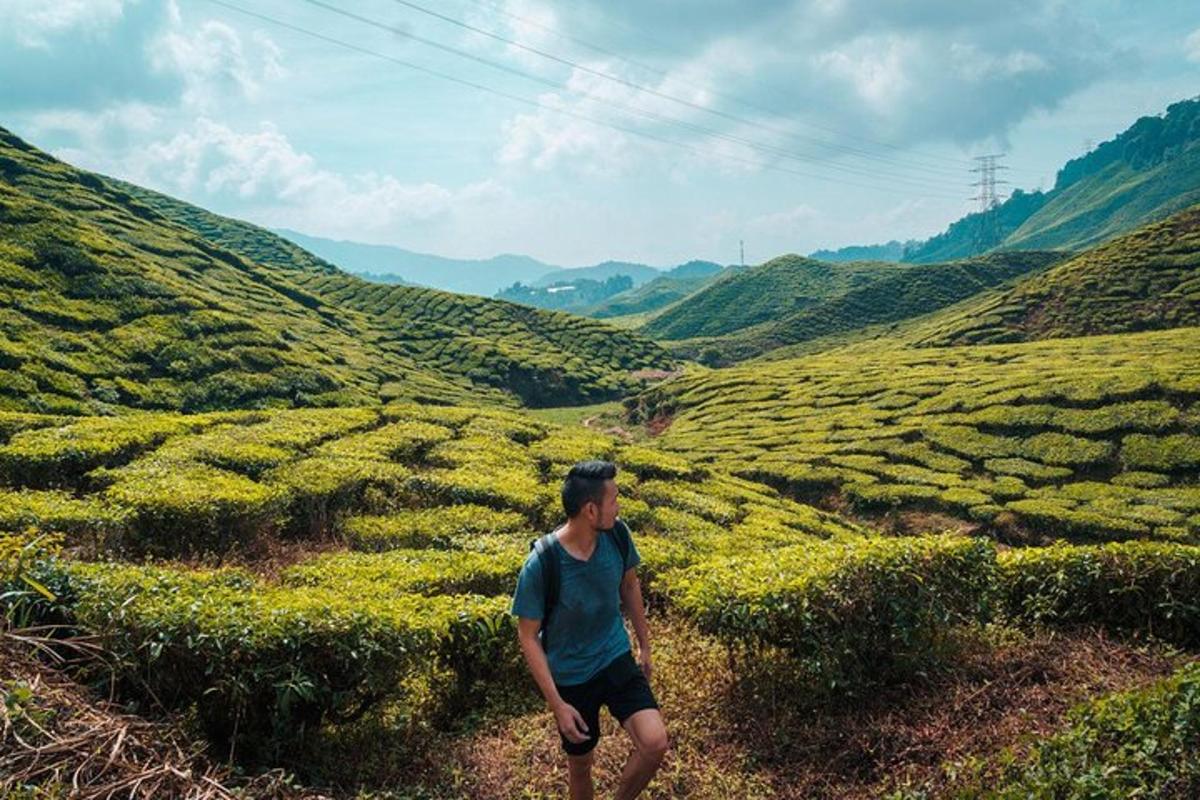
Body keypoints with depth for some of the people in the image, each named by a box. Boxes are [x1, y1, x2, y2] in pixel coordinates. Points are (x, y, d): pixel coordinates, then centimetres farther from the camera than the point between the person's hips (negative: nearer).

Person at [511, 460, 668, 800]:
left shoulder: (617, 534, -15)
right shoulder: (541, 565, -28)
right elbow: (528, 636, -17)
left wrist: (645, 646, 14)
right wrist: (557, 704, -17)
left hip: (617, 659, 3)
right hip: (570, 677, -3)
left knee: (655, 743, -14)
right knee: (580, 763, 15)